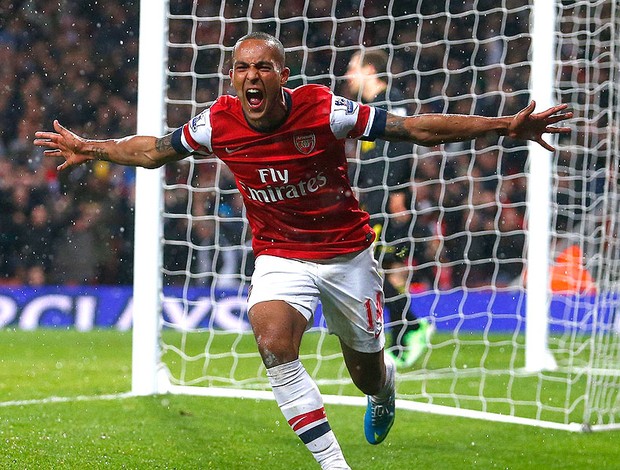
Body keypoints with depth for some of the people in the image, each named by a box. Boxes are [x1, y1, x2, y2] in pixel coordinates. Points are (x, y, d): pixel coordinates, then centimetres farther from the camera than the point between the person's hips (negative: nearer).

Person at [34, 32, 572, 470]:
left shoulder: (325, 110, -22)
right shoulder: (218, 123, -15)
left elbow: (414, 128, -17)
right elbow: (154, 149, 7)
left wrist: (504, 126, -22)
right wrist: (90, 149, 7)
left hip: (346, 253, -1)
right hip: (279, 257, 1)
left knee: (366, 372, 12)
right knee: (273, 343, -28)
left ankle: (385, 382, 55)